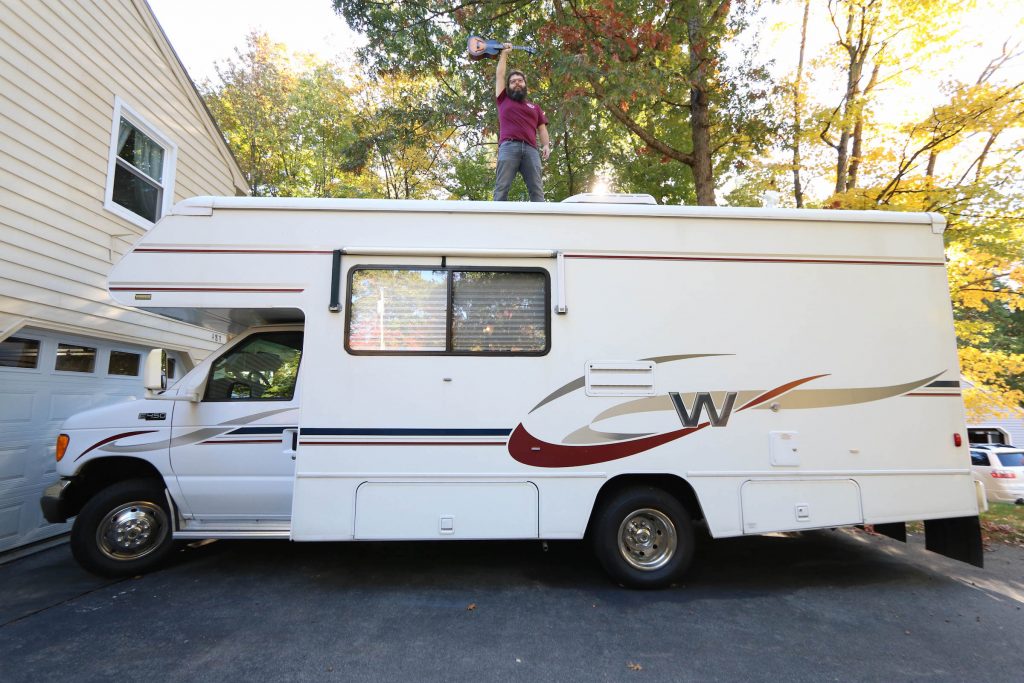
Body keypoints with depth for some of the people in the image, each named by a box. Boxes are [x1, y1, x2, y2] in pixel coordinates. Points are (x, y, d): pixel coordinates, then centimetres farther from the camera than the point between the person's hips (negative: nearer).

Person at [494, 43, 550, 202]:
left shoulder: (535, 108, 31)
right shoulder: (504, 100, 28)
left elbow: (542, 128, 22)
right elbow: (499, 75, 29)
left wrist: (546, 145, 3)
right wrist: (504, 54, 35)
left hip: (531, 149, 2)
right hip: (509, 146, -1)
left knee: (537, 190, -13)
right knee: (502, 188, -17)